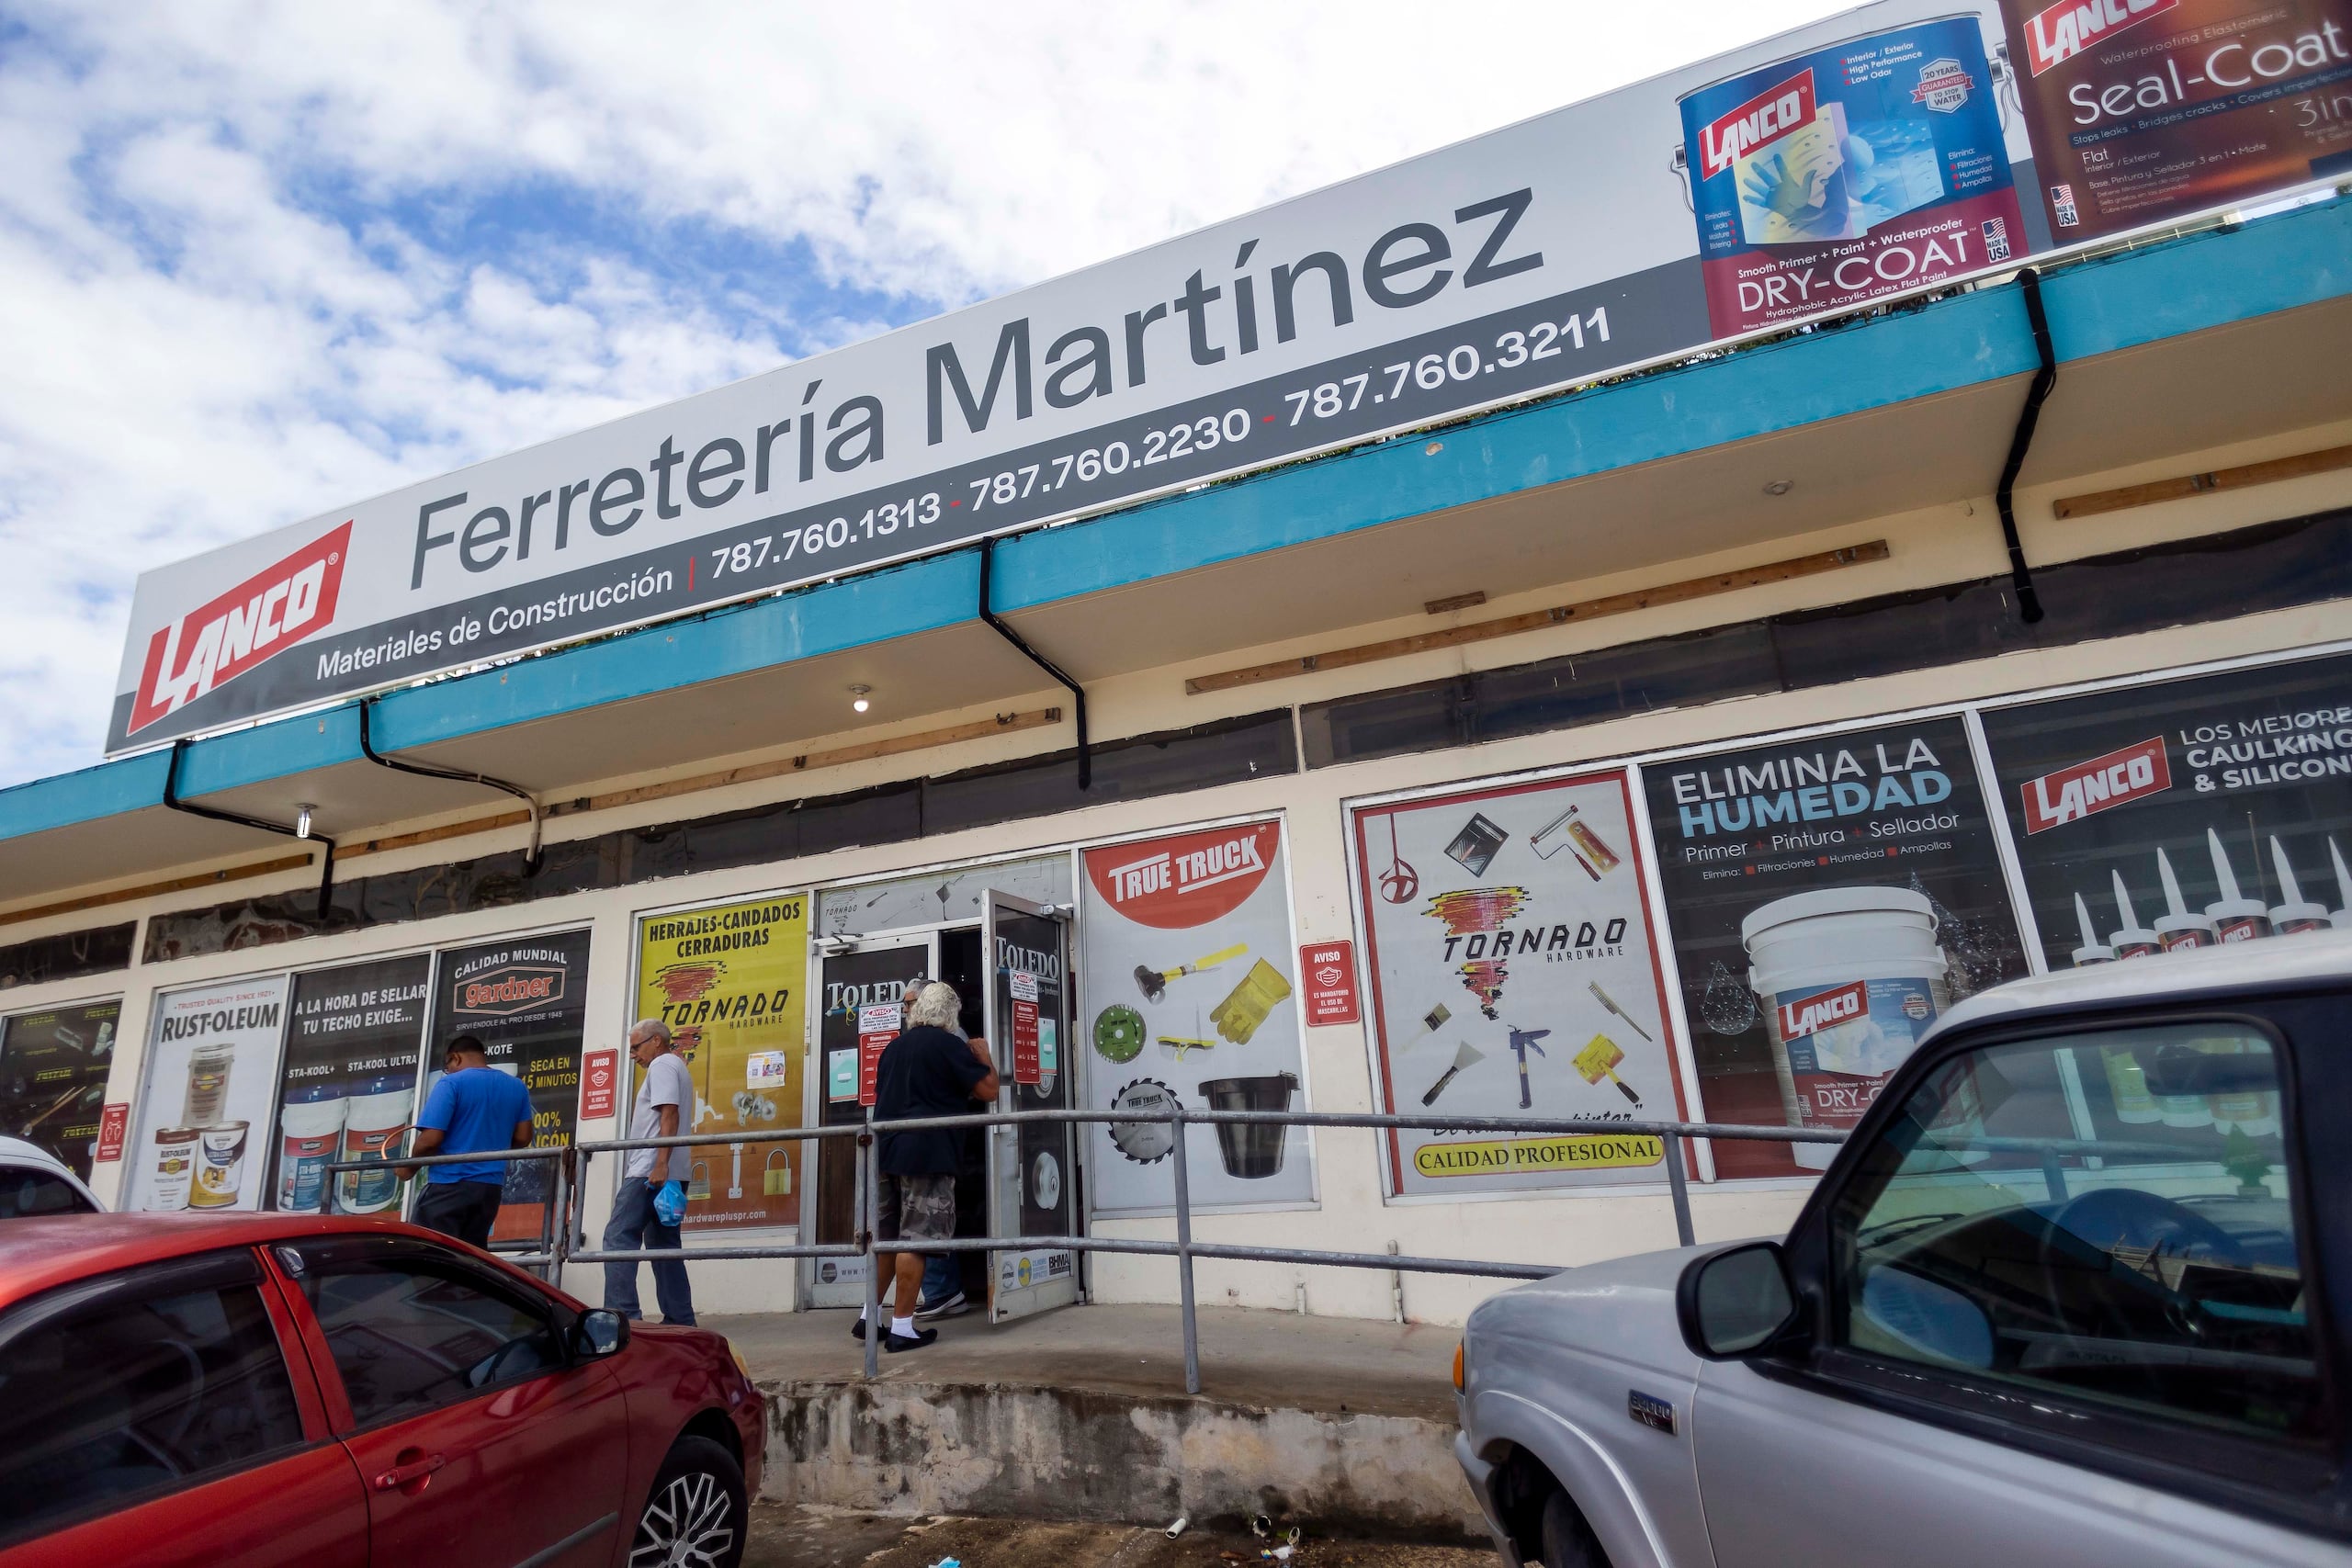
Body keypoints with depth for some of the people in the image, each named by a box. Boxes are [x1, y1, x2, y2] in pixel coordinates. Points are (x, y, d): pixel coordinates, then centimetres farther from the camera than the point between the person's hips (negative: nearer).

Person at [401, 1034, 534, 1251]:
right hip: (490, 1187, 6)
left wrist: (409, 1168, 4)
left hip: (449, 1185, -6)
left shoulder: (451, 1083, -8)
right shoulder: (517, 1087, 10)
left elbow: (430, 1139, -13)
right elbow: (522, 1138, 10)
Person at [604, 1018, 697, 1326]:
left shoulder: (662, 1064, -4)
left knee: (619, 1238, -11)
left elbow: (669, 1115, -17)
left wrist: (660, 1164, -24)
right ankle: (680, 1318, 9)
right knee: (663, 1244, 10)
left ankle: (622, 1314, -17)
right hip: (670, 1173, 10)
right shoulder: (676, 1066, 26)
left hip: (651, 1170, -10)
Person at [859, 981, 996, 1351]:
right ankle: (902, 1327, 1)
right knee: (915, 1241, -2)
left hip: (886, 1151, 7)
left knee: (885, 1239, 17)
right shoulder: (947, 1044, -7)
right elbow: (988, 1090, -6)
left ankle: (869, 1317, 22)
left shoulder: (893, 1047, 15)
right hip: (927, 1154, -7)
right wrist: (983, 1056, 11)